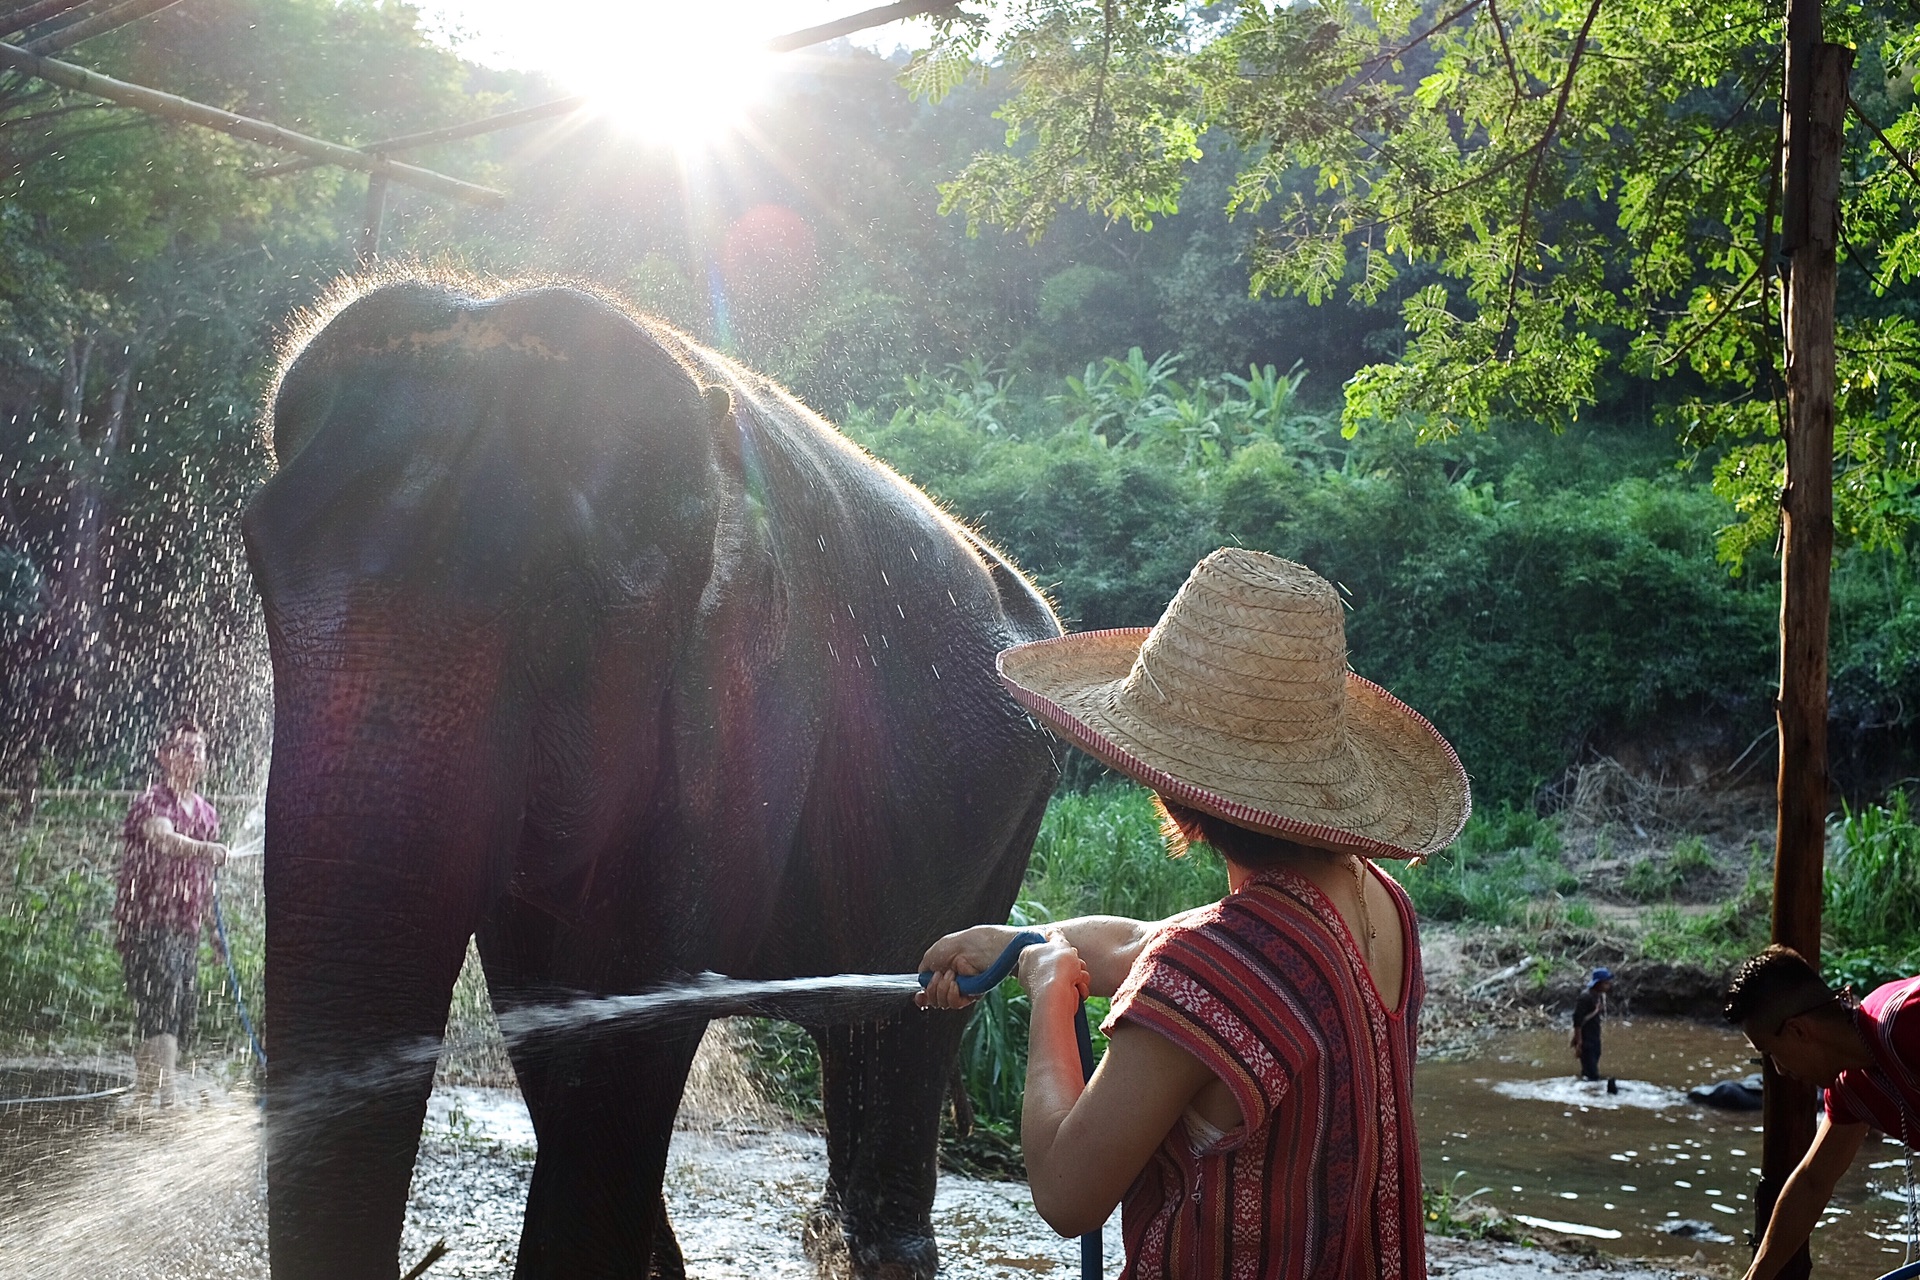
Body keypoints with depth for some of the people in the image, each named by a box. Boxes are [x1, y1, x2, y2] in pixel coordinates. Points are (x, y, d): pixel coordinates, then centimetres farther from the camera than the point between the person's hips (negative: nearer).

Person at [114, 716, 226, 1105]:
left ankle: (143, 1095, 20)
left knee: (182, 1014, 9)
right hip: (149, 923, -8)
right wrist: (205, 849, -50)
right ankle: (164, 1098, -28)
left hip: (187, 927, 8)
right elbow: (162, 838, -32)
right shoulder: (152, 803, -8)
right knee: (161, 1009, -19)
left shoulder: (207, 812, 15)